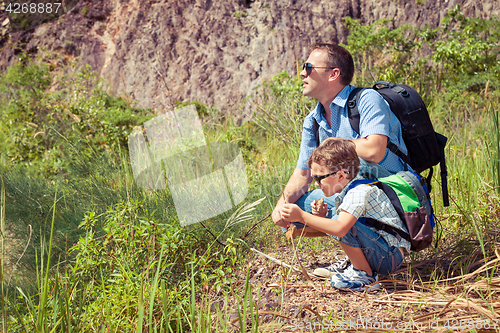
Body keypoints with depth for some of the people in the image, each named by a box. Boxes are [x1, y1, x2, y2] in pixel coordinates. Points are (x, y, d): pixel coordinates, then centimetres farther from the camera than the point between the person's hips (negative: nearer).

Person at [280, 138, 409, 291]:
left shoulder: (359, 192, -22)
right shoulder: (349, 189, 9)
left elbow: (340, 229, -36)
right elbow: (334, 226, 13)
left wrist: (302, 216, -31)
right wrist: (321, 215, -7)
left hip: (391, 258, -10)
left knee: (345, 226, -26)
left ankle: (365, 275, -9)